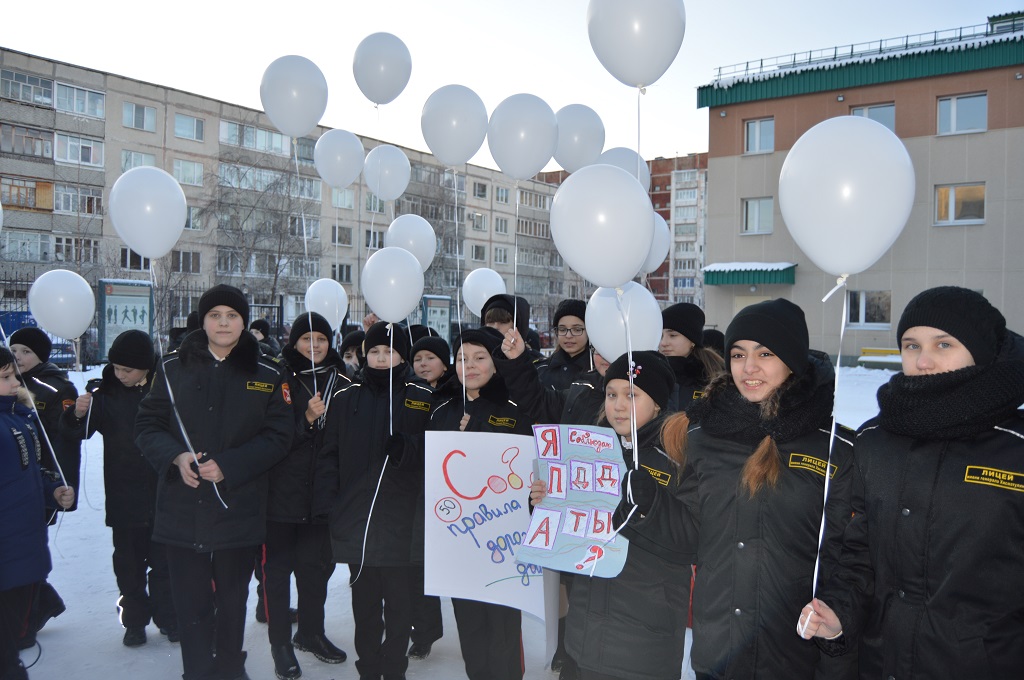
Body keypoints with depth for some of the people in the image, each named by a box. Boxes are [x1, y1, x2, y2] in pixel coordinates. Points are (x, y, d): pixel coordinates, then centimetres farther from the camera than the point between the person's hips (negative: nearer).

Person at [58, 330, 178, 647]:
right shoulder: (105, 393, -3)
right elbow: (74, 432, -4)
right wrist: (77, 414, -25)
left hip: (164, 495, -1)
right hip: (124, 498, 1)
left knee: (163, 561, 10)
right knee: (129, 562, 11)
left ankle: (167, 617, 24)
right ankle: (135, 620, 25)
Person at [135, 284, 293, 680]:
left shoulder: (267, 375, -1)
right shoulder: (174, 368, 3)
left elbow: (278, 435, -4)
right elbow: (147, 425, 4)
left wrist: (227, 466, -15)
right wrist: (176, 457, -15)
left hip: (239, 509, 0)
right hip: (182, 509, 0)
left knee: (233, 599, 15)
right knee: (190, 601, 6)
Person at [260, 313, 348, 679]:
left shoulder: (341, 382, 5)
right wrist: (306, 419, -24)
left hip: (322, 491, 4)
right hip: (282, 490, -3)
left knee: (317, 565, 14)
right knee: (277, 567, 4)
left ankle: (311, 633, 32)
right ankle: (280, 643, 18)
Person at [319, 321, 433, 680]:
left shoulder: (422, 400, 1)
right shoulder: (345, 398, 7)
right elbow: (329, 456, 7)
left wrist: (406, 450, -19)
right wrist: (331, 505, -3)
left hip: (401, 520, -2)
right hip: (356, 519, 2)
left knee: (399, 601, 4)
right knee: (364, 600, 11)